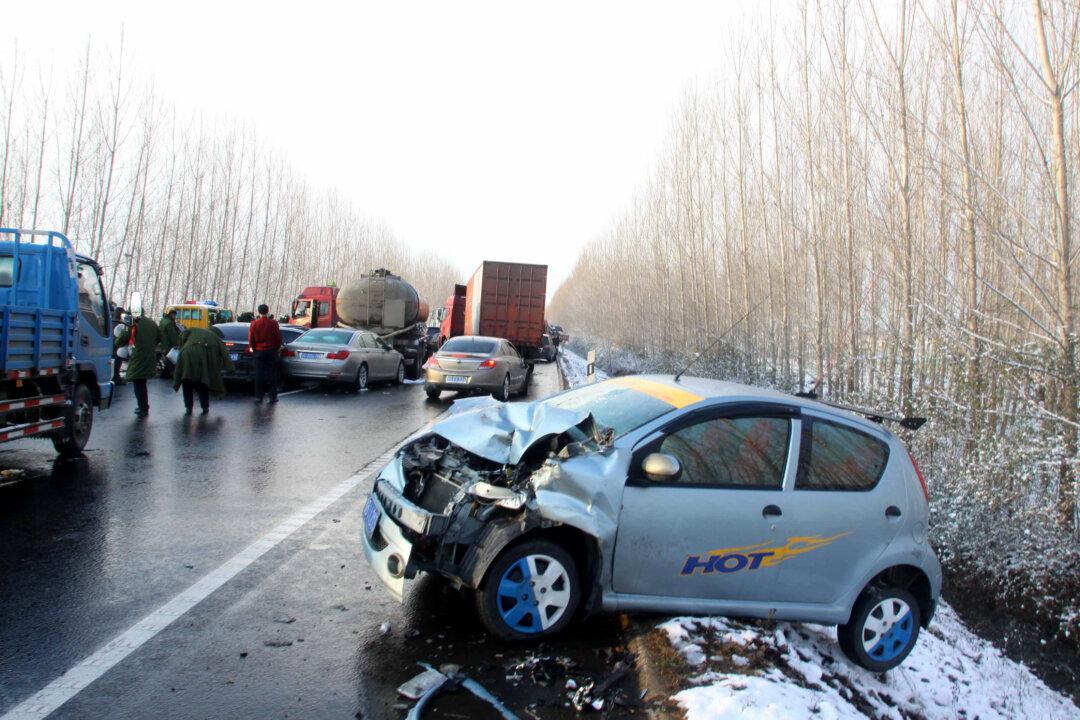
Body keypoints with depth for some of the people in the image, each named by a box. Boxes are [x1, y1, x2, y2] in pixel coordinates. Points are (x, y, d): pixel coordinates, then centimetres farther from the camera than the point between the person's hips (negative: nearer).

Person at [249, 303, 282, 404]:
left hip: (259, 351, 1)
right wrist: (278, 347, 14)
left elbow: (251, 338, 1)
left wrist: (252, 347, 18)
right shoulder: (273, 323, -7)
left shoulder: (254, 324, -4)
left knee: (259, 375, 6)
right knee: (272, 374, 6)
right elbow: (278, 337, -2)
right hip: (271, 351, -1)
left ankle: (258, 397, 6)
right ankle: (273, 396, 6)